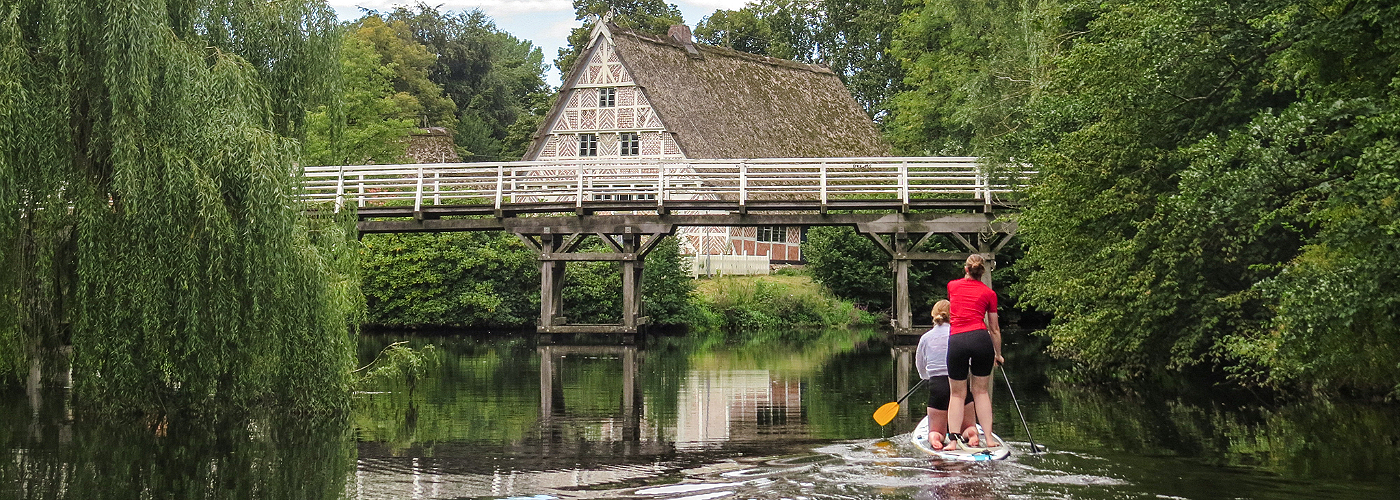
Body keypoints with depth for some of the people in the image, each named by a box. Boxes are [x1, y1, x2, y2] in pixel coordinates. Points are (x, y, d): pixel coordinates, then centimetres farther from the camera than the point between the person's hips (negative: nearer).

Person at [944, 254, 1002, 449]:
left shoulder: (952, 286, 15)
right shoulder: (989, 293, 11)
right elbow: (994, 329, 16)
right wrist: (998, 354, 30)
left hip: (956, 340, 0)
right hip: (981, 339, 0)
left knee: (957, 393, 8)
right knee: (981, 391, 10)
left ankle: (953, 439, -4)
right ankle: (989, 437, 6)